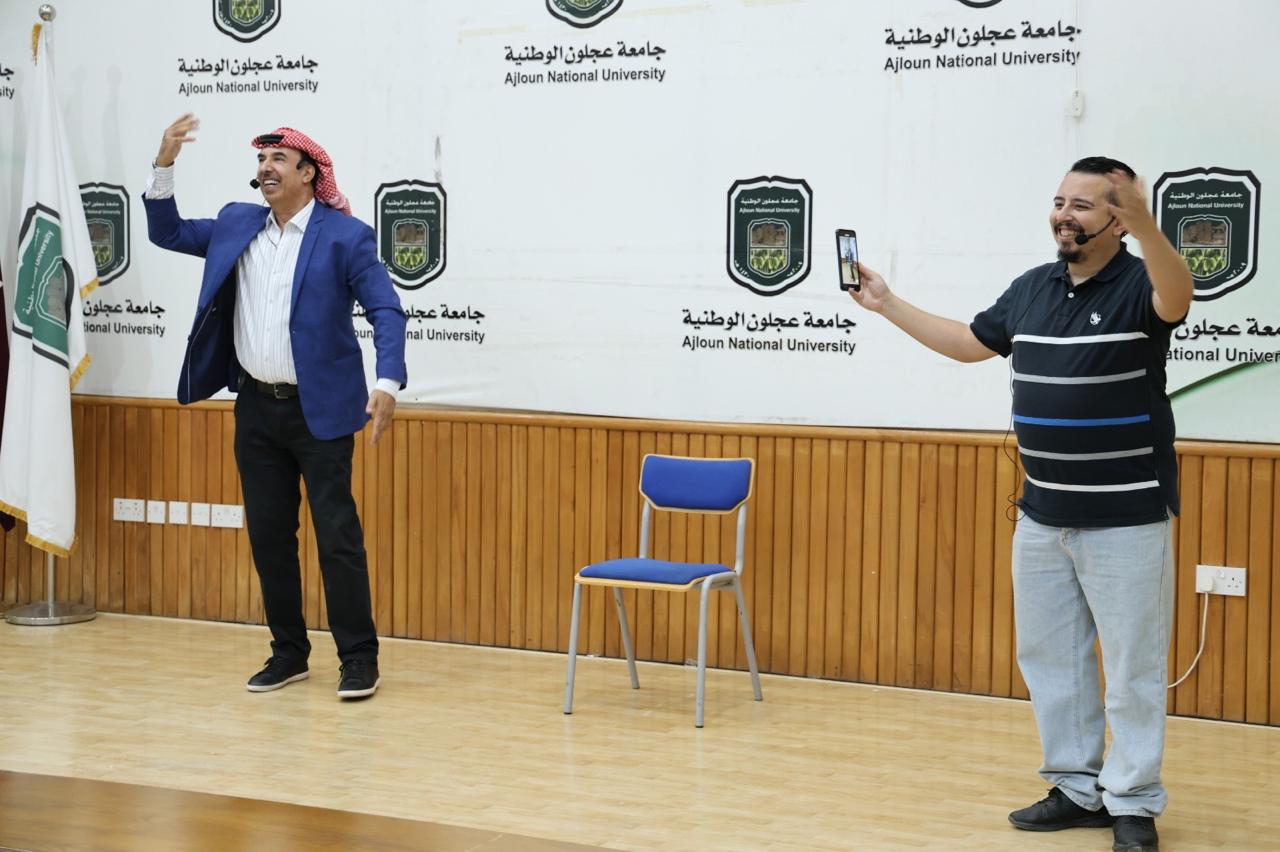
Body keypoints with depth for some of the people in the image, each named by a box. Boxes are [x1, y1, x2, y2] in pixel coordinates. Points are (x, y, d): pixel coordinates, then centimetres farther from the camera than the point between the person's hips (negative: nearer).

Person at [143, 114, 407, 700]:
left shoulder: (345, 235, -8)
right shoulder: (236, 225, 10)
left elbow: (386, 310, -12)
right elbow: (167, 232, 18)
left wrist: (387, 383, -27)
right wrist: (164, 164, 3)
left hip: (318, 410, -6)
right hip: (256, 408, 6)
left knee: (338, 536, -3)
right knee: (268, 537, 10)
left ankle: (359, 658, 6)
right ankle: (288, 652, 21)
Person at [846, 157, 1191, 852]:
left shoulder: (1138, 285, -11)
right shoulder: (1031, 289, 8)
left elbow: (1176, 299, -34)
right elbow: (970, 342, 20)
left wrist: (1146, 228, -53)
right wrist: (887, 305, 16)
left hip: (1126, 517, -7)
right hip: (1042, 515, 7)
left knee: (1133, 665, 1)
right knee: (1048, 656, 13)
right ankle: (1077, 788, 25)